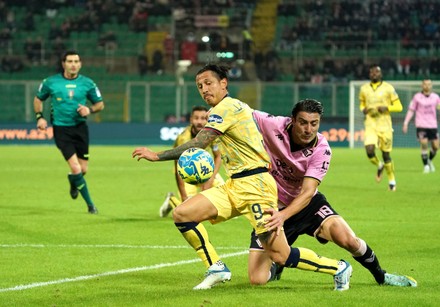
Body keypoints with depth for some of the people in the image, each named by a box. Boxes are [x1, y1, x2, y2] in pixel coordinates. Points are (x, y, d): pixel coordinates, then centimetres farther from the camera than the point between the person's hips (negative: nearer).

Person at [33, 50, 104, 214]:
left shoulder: (87, 83, 0)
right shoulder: (50, 82, -3)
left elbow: (100, 104, 10)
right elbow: (38, 99, 13)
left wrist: (90, 109, -11)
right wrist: (39, 117, -2)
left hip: (80, 128, 2)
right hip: (61, 129, -2)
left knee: (83, 169, 5)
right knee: (75, 168, -15)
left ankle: (73, 183, 43)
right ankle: (90, 204, -4)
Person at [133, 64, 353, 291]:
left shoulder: (227, 107, -12)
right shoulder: (236, 106, 16)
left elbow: (198, 144, -18)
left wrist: (158, 156, -14)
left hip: (255, 184, -10)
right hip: (234, 186, 10)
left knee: (280, 256, -10)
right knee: (181, 214, -4)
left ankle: (339, 268, 7)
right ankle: (216, 268, 3)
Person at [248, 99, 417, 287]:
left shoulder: (321, 150, -19)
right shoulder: (272, 125, -21)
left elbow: (307, 193, -26)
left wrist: (283, 216, -43)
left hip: (307, 204, 1)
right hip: (270, 207, -1)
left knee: (348, 240, -21)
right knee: (257, 279, -12)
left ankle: (381, 276, 11)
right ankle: (276, 264, 28)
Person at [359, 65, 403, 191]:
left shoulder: (388, 88, -3)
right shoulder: (364, 89, 7)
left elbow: (399, 106, -1)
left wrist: (386, 108, -18)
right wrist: (363, 110, -1)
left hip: (384, 125, -2)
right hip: (370, 125, 2)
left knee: (386, 155, 2)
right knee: (370, 151, -17)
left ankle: (391, 180, 22)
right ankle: (379, 166, 16)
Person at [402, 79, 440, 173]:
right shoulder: (417, 97, 2)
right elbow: (411, 111, 4)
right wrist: (405, 123, -1)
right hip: (421, 125, -3)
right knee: (424, 143, -16)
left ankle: (430, 160, 30)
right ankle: (426, 165, -3)